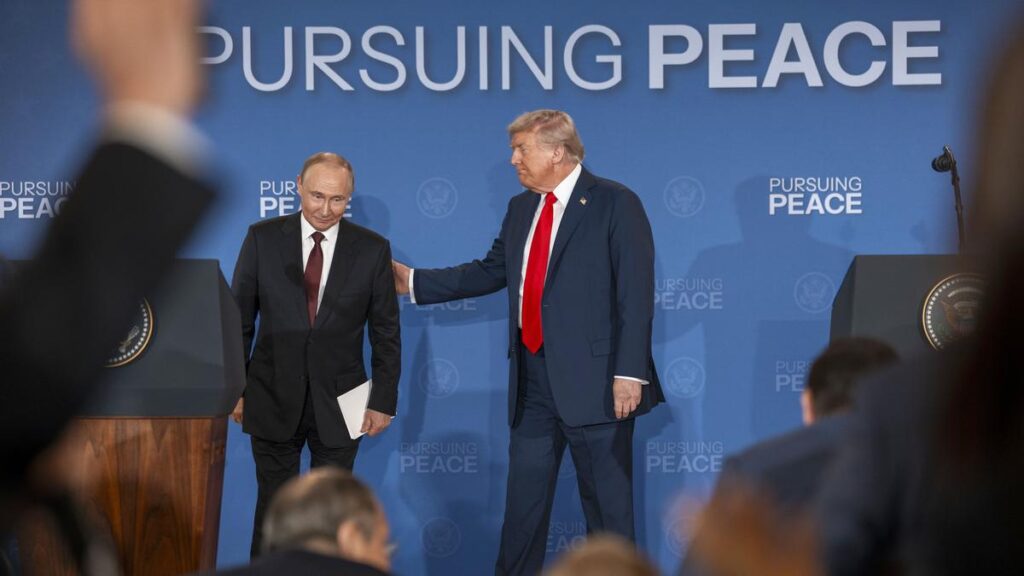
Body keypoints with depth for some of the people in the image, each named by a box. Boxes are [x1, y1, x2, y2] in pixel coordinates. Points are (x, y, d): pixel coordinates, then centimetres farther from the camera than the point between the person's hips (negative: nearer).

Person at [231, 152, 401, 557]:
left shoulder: (372, 250, -3)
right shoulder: (263, 238, -3)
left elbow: (386, 332, 1)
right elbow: (240, 320, 1)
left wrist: (383, 400, -2)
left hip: (338, 403, 0)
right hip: (274, 400, 0)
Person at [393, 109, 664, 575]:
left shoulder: (615, 204, -8)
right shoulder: (521, 208, 13)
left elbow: (636, 295, -12)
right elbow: (491, 272, 22)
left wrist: (629, 373, -18)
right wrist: (416, 282, 18)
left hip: (593, 379, -7)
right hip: (533, 380, 7)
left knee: (608, 501, 3)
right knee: (523, 497, 11)